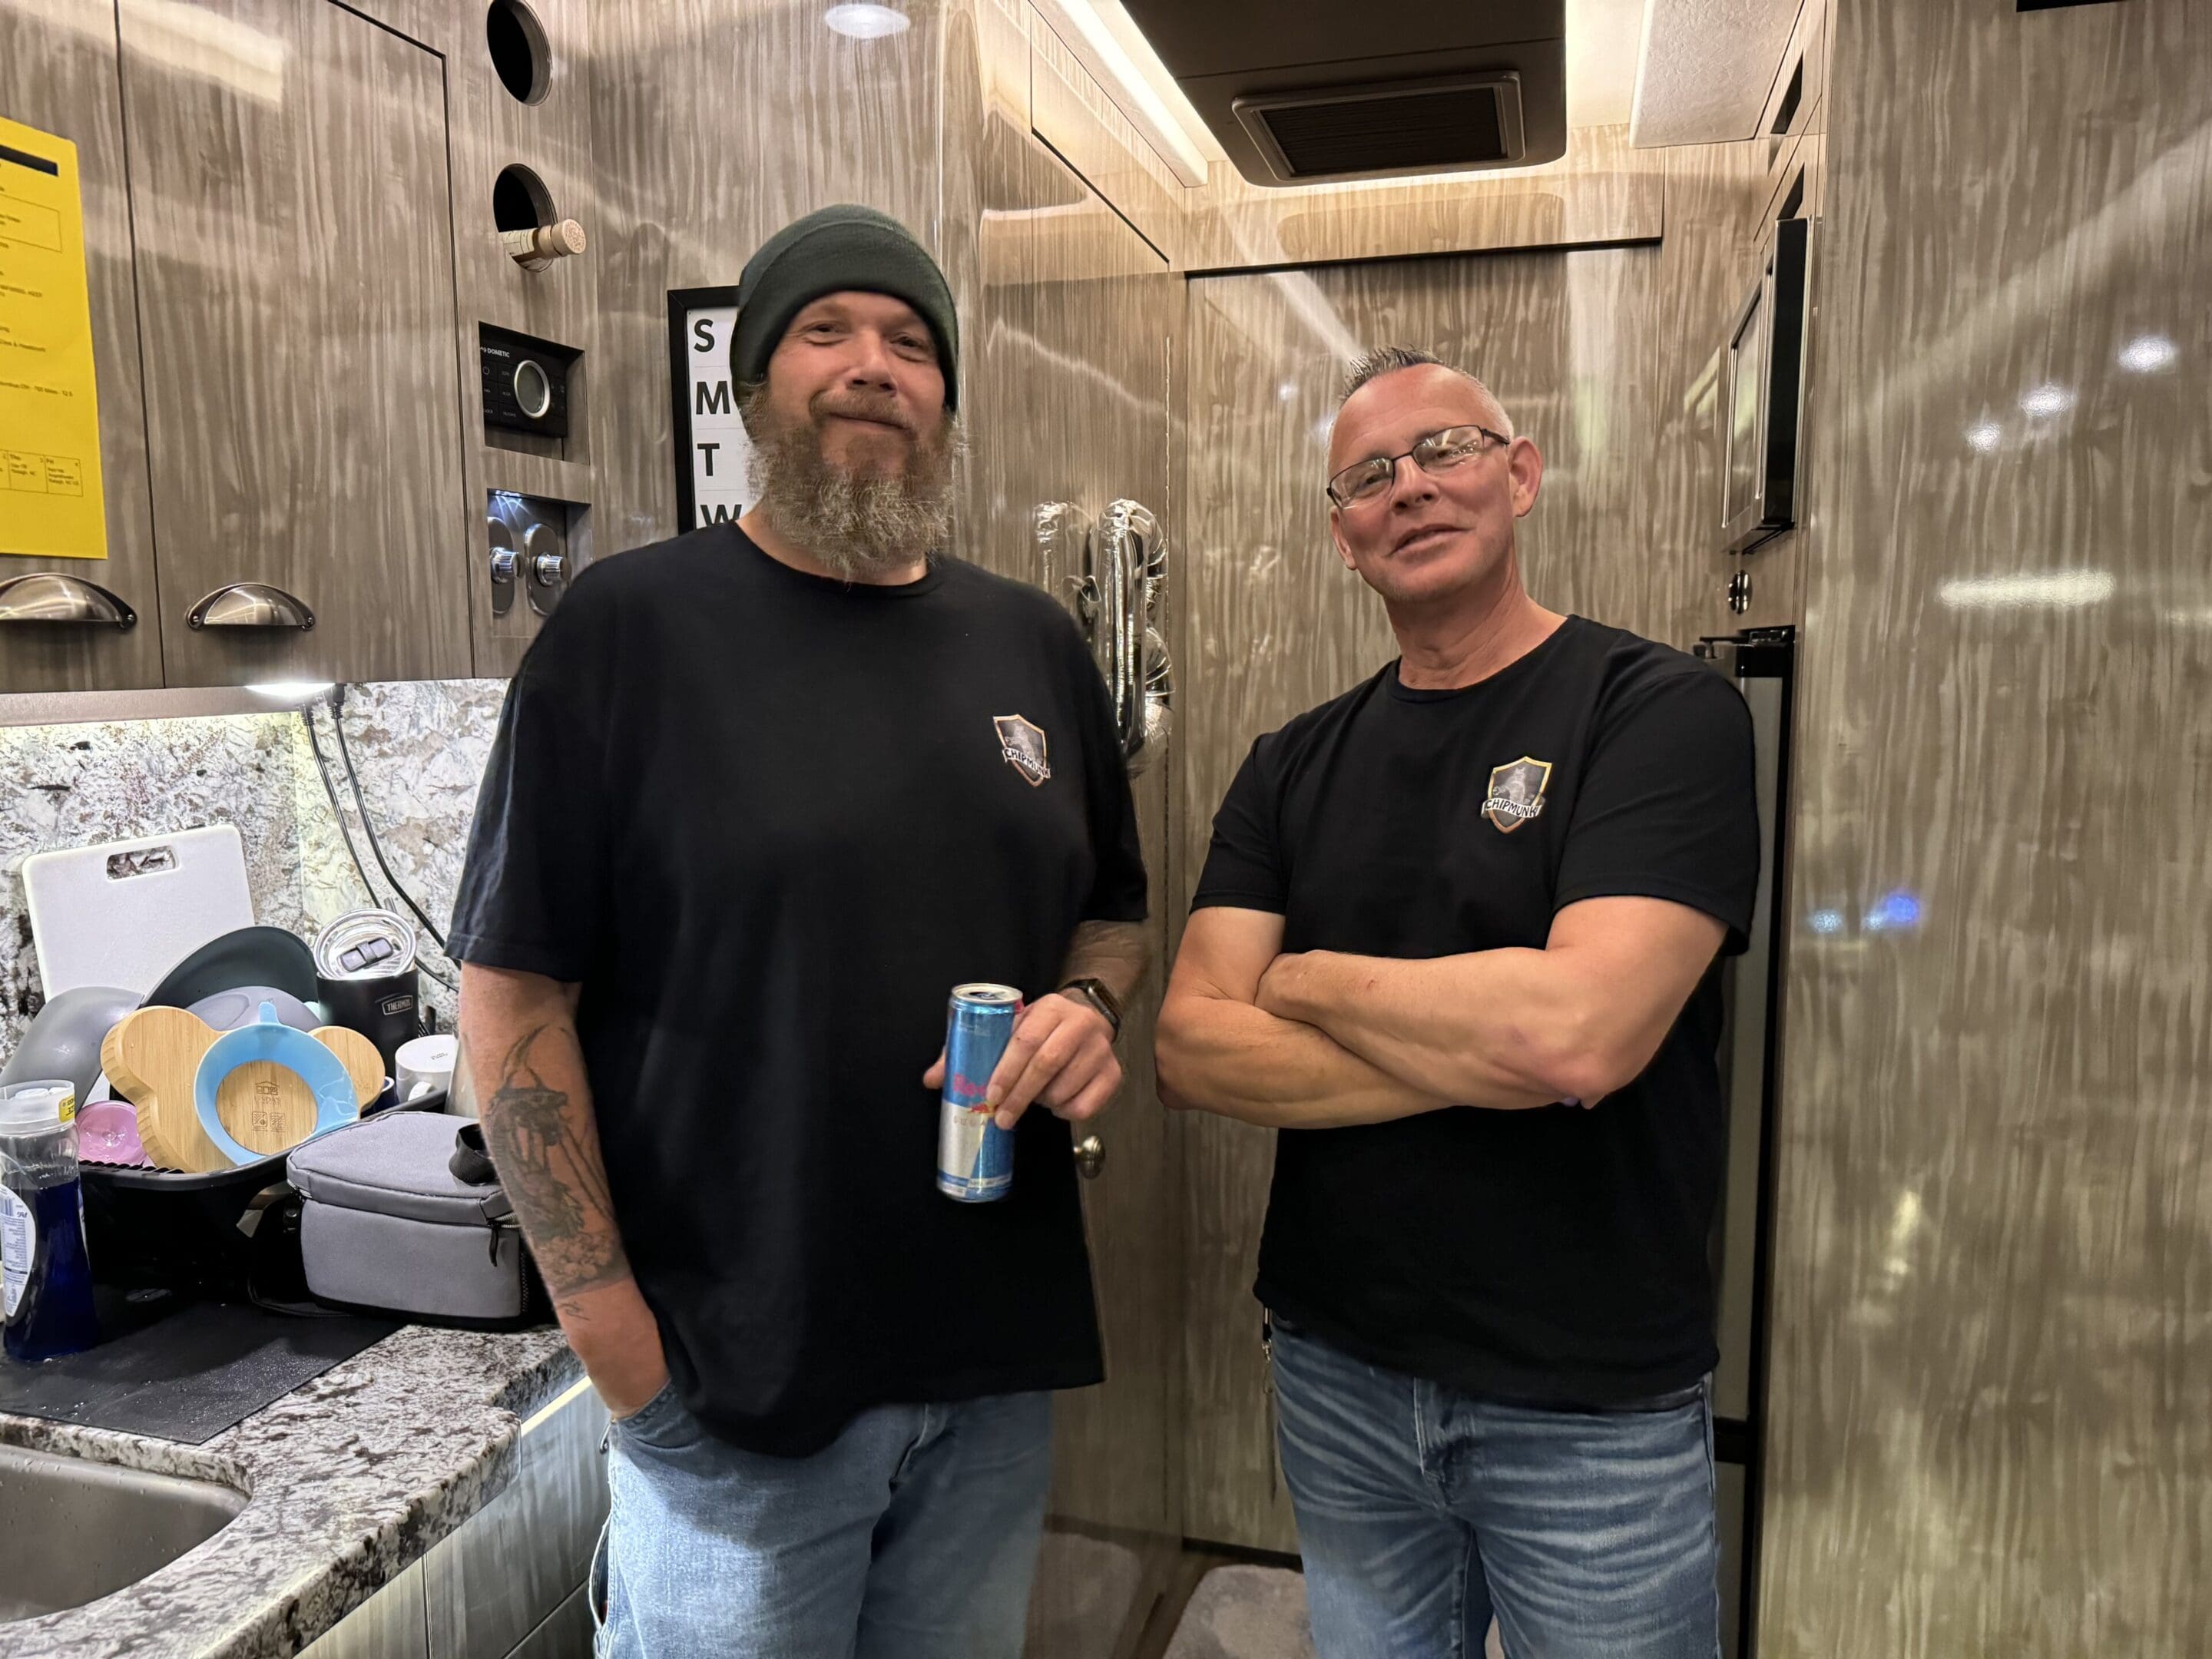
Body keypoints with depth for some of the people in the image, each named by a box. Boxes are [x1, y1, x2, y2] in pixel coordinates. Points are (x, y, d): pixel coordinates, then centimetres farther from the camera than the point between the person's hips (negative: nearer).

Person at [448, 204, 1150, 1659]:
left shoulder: (1033, 643, 6)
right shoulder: (631, 628, -9)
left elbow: (1114, 913, 15)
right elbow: (515, 1001, -9)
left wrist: (1091, 1008, -7)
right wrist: (610, 1326, -11)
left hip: (1003, 1357, 5)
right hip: (736, 1378, -4)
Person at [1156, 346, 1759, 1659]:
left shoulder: (1664, 710, -12)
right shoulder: (1297, 767, 2)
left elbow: (1578, 1030, -26)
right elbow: (1193, 1048, -8)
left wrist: (1303, 980, -12)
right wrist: (1489, 1055, -19)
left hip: (1595, 1401, -3)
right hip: (1337, 1369, 4)